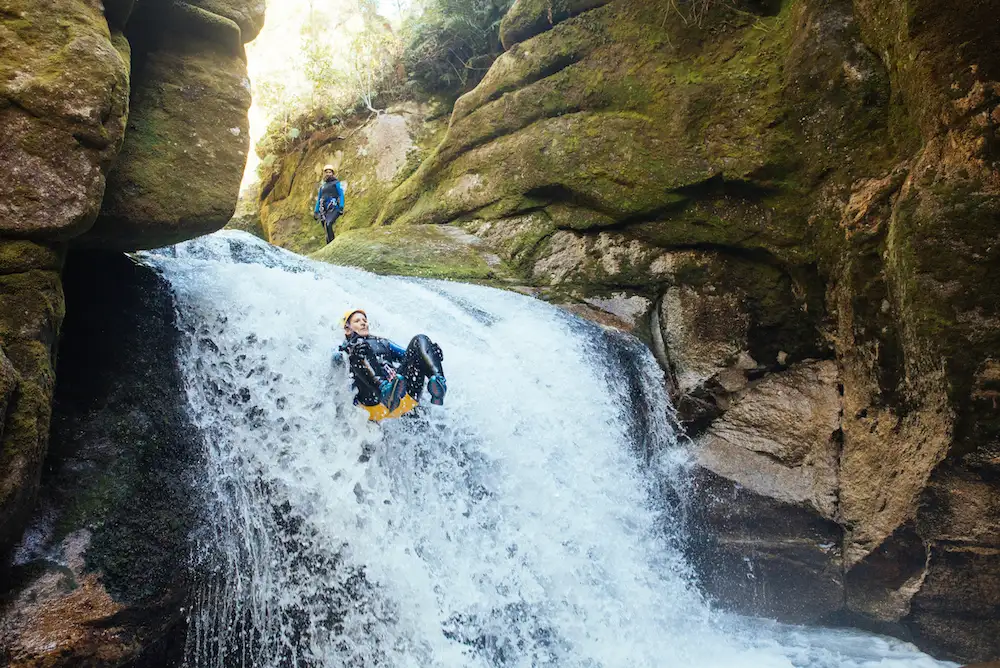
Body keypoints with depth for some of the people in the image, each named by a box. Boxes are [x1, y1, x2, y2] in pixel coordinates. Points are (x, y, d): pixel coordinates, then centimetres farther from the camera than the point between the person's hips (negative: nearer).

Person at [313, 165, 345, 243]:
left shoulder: (336, 183, 8)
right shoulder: (322, 186, 25)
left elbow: (341, 195, -2)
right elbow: (318, 199, 25)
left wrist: (341, 207, -16)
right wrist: (316, 211, 15)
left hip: (334, 208, -6)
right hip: (324, 210, 6)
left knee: (328, 225, -30)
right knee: (327, 231, 4)